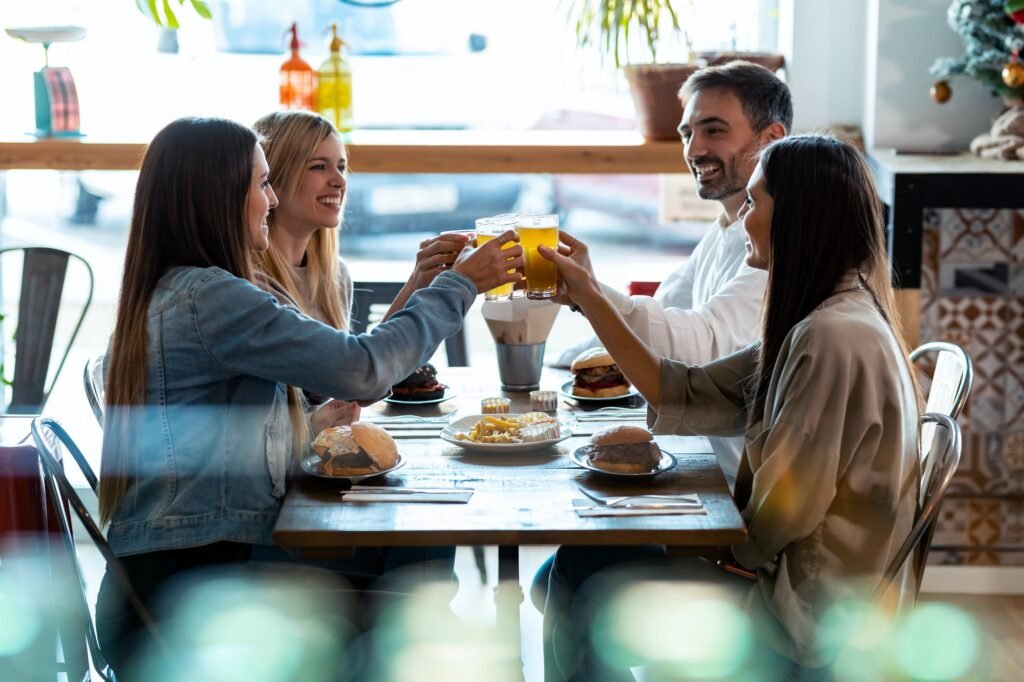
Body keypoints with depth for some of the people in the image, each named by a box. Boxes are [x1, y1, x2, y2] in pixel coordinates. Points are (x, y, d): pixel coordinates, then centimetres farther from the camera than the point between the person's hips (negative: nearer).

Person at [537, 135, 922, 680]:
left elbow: (780, 515, -23)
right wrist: (590, 298, 5)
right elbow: (684, 393, 7)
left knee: (593, 593, 0)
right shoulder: (822, 322, 6)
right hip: (800, 581, 9)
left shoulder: (834, 338, -26)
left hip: (811, 614, -9)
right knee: (576, 565, 8)